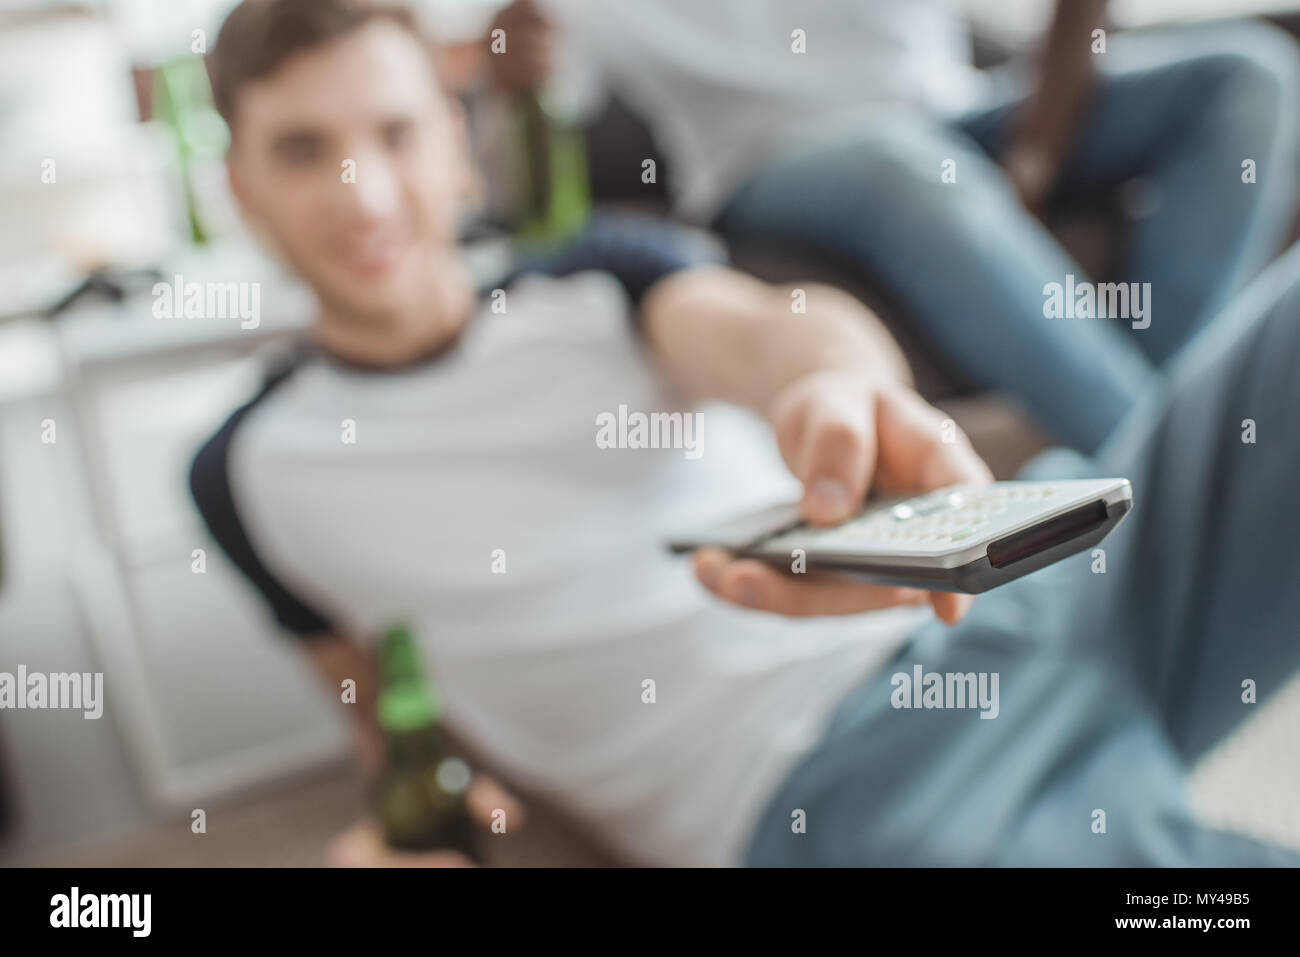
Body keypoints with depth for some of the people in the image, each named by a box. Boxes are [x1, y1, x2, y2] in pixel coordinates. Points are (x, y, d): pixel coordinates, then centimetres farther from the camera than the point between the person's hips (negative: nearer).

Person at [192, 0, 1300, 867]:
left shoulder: (602, 282, 14)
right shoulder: (256, 470, 13)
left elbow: (763, 326, -9)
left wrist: (841, 388, -34)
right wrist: (400, 831, -2)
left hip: (990, 619, 4)